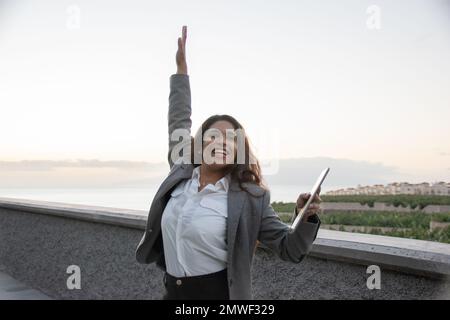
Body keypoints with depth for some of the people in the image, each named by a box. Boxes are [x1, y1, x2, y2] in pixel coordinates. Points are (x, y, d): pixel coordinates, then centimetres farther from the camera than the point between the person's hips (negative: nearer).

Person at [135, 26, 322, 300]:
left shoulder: (248, 197, -11)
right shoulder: (182, 172, 0)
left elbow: (290, 250, -7)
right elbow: (179, 121, 14)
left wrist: (307, 220, -28)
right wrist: (182, 66, 18)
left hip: (219, 292, -4)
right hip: (173, 291, 4)